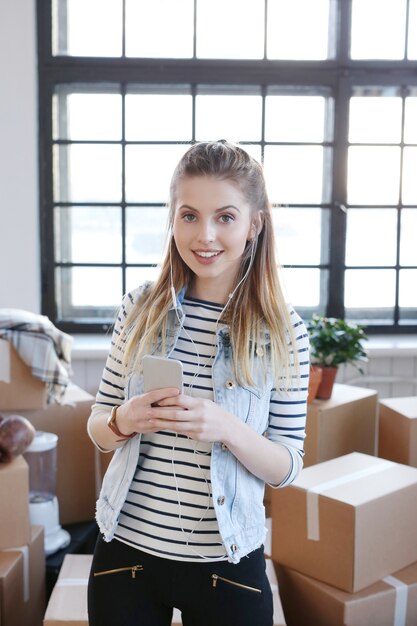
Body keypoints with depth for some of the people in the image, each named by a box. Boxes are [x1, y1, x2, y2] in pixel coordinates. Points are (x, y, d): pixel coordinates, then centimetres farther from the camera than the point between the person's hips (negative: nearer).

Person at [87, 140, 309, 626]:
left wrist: (227, 429, -24)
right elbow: (97, 428, 3)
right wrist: (125, 420, -18)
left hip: (228, 566, -1)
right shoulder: (140, 309, -4)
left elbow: (288, 468, -6)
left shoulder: (284, 331, -10)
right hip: (127, 550, 2)